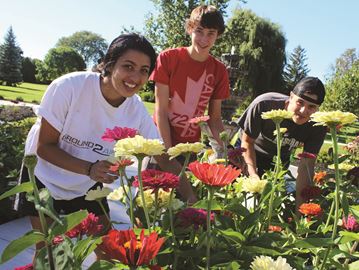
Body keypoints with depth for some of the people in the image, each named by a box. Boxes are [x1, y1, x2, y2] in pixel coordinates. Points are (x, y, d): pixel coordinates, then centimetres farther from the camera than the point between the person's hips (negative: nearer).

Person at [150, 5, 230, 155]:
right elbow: (161, 110, -12)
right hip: (162, 142, -2)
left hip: (191, 147, 3)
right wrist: (168, 151, -15)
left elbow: (214, 117, 3)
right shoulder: (167, 58, -11)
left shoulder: (219, 71, -2)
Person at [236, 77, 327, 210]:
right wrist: (253, 174, -34)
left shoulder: (317, 127, -29)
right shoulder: (264, 104, -38)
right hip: (249, 152, -1)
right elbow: (247, 141, -24)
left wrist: (299, 205, -31)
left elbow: (306, 166, -25)